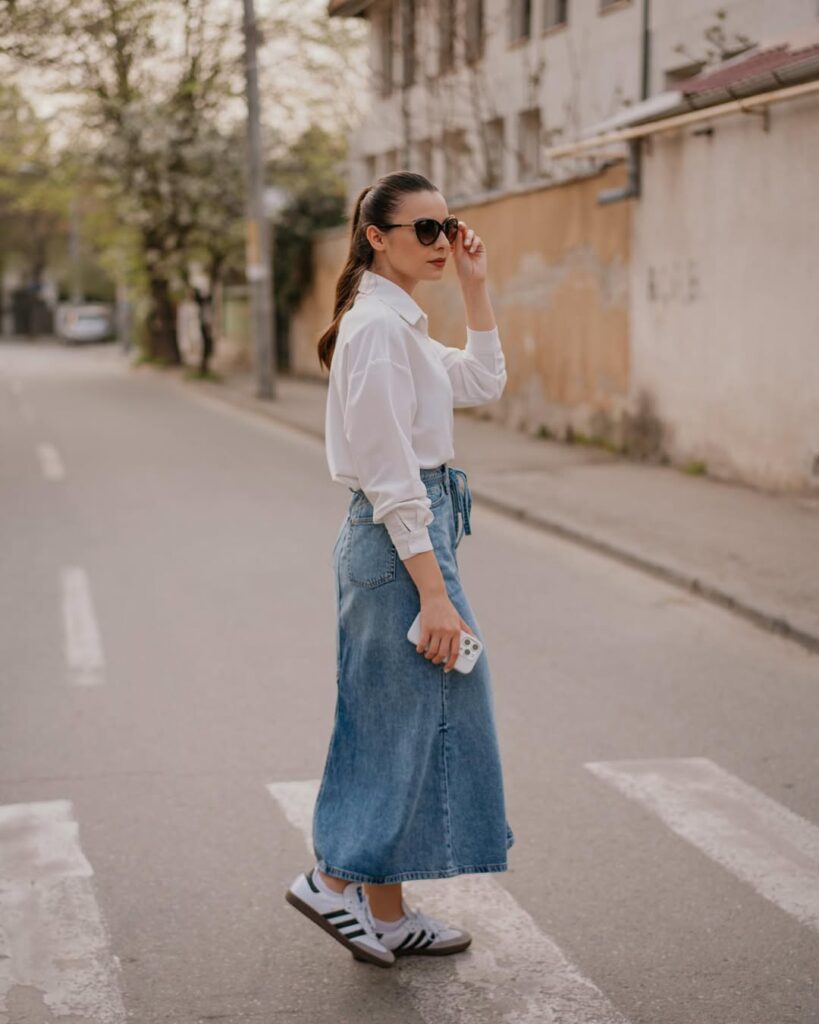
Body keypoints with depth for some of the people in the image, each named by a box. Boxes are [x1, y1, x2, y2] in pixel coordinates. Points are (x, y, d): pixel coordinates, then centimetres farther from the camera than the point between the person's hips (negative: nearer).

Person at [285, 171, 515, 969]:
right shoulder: (378, 326, -16)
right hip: (400, 540, -10)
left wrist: (474, 283, 16)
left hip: (390, 538, 10)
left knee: (404, 722, 14)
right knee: (417, 718, -2)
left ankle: (387, 915, 22)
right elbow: (392, 477, -20)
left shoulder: (398, 321, 15)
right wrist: (434, 593, -21)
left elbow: (483, 383, 24)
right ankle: (336, 879, 9)